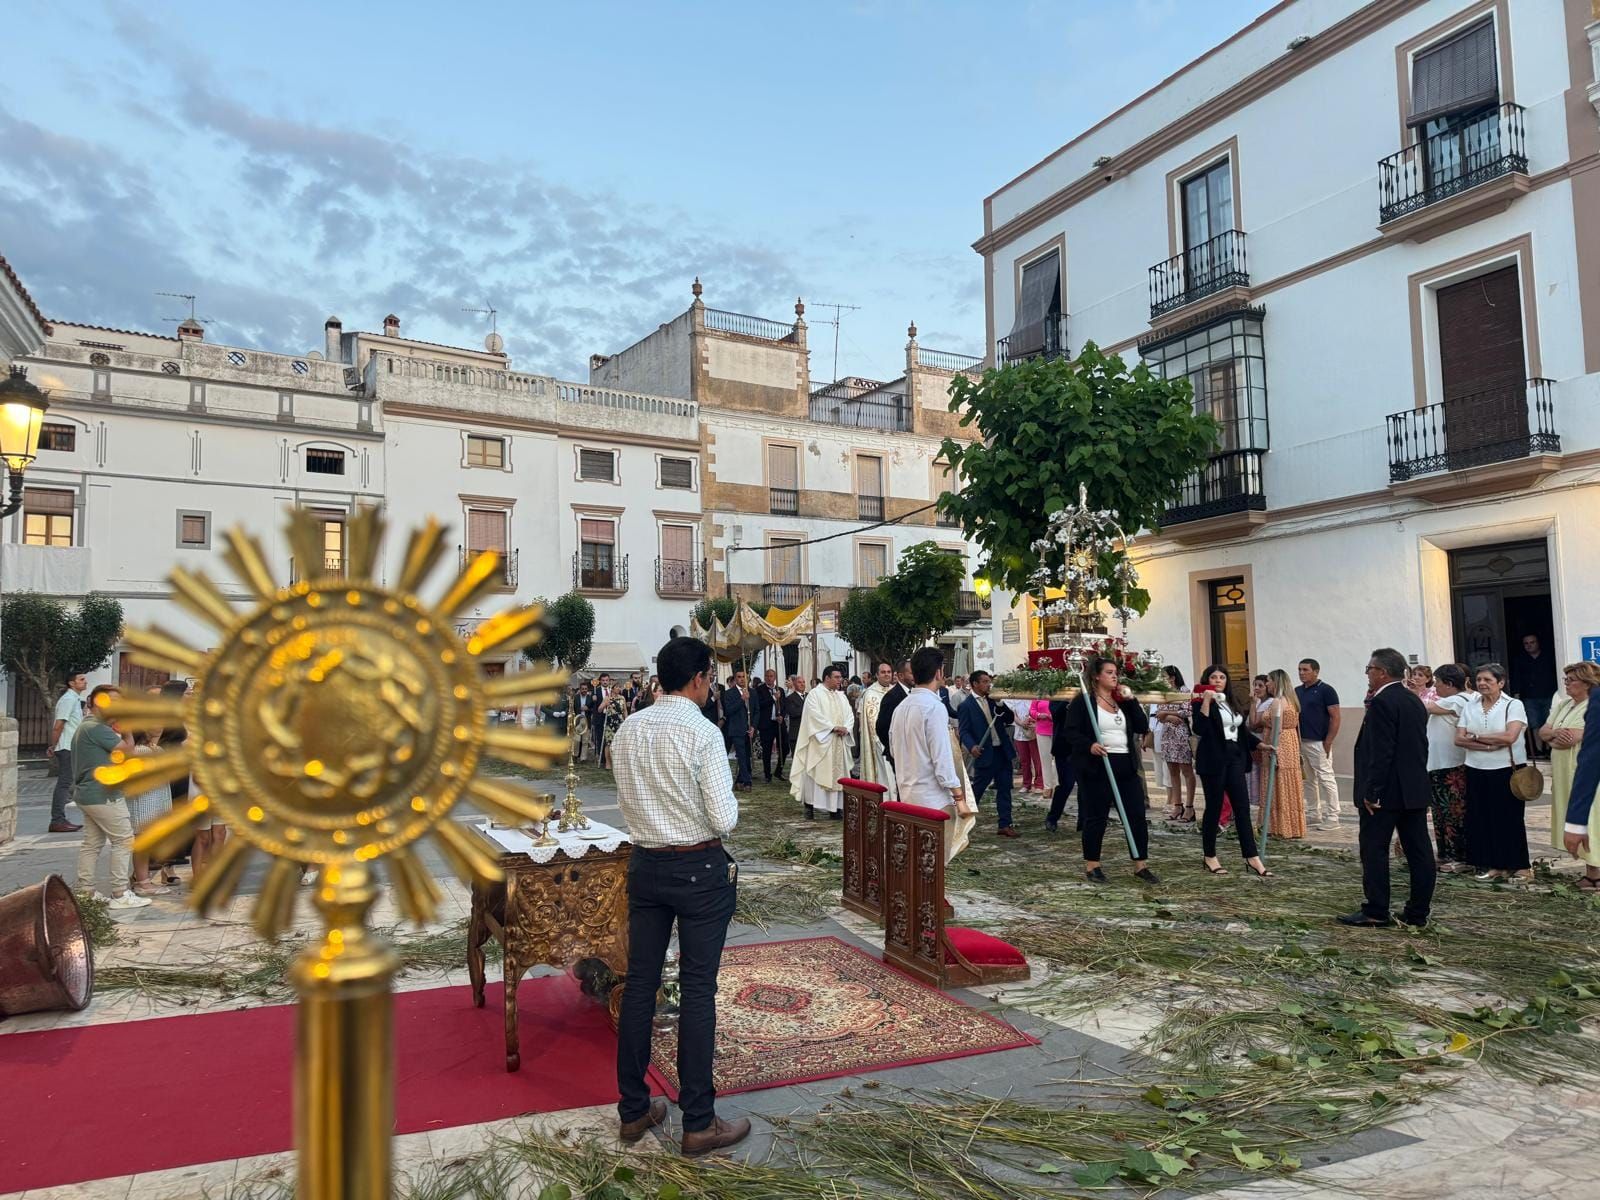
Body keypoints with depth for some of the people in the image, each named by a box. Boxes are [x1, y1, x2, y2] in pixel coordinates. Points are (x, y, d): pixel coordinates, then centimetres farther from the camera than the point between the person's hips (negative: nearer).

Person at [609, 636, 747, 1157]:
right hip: (700, 869, -6)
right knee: (697, 990, 3)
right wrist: (725, 797, 3)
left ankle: (633, 1110, 25)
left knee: (640, 983, 13)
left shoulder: (628, 730, 1)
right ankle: (699, 1123, 13)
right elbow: (724, 819, -17)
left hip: (645, 863, 6)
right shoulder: (703, 733, -18)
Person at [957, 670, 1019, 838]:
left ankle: (1004, 825, 12)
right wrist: (971, 746, -28)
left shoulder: (993, 700, 10)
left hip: (1003, 751, 6)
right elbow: (963, 730, -10)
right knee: (976, 790, 5)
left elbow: (1009, 719, 8)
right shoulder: (966, 705, -7)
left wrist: (1001, 705, -9)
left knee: (1004, 790, 7)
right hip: (985, 754, -5)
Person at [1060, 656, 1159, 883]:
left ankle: (1141, 865, 13)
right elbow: (1069, 731, -9)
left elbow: (1143, 727, 6)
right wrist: (1089, 746, -24)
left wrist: (1130, 700, -1)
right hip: (1097, 767, -5)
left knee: (1137, 815, 4)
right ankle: (1091, 865, 14)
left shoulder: (1123, 701, 14)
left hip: (1126, 766, 6)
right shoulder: (1083, 701, -3)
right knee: (1096, 817, 2)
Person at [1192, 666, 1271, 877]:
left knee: (1242, 807, 1)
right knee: (1214, 807, 1)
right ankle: (1210, 857, 13)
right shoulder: (1201, 703, -5)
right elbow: (1199, 729, -20)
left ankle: (1252, 858, 1)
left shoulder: (1232, 702, 15)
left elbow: (1242, 730, 23)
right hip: (1213, 760, -6)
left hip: (1235, 758, 6)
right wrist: (1206, 702, -23)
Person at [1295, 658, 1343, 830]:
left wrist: (1328, 742, -15)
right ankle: (1313, 814, 18)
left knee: (1326, 779, -5)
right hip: (1301, 742, 7)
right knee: (1309, 780, 11)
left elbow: (1335, 718, -9)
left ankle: (1332, 817, -1)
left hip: (1319, 743, -7)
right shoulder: (1297, 691, 13)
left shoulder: (1325, 691, -6)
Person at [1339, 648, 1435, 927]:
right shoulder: (1415, 701, 12)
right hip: (1415, 790, 9)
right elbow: (1420, 747, 16)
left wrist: (1371, 792, -17)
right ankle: (1418, 912, 15)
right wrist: (1416, 783, 20)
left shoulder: (1382, 703, -16)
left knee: (1374, 850, -1)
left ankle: (1376, 912, 2)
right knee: (1418, 850, 9)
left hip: (1386, 792, -9)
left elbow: (1381, 752, -21)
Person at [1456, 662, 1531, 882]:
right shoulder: (1470, 708, 9)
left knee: (1509, 818, 2)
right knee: (1482, 818, 5)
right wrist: (1489, 746, -14)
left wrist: (1476, 737, -7)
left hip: (1507, 770, -4)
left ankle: (1518, 865, 12)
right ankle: (1493, 865, 14)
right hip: (1477, 771, 4)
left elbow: (1509, 737, -16)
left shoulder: (1513, 705, -4)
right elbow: (1459, 739, 0)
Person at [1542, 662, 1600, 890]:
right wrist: (1556, 733, -10)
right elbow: (1542, 732, 11)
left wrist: (1552, 737, -1)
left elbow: (1571, 738, -20)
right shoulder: (1563, 705, 14)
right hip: (1563, 774, 8)